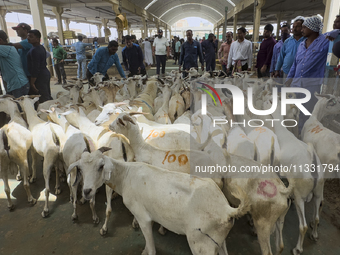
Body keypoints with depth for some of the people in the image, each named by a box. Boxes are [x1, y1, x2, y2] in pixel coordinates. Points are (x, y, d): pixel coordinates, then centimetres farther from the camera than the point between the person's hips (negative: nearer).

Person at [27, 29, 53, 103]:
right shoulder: (41, 47, 11)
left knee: (43, 99, -7)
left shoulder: (34, 50, -18)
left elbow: (35, 68, -21)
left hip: (40, 77, -10)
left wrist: (32, 83, -17)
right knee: (48, 97, 16)